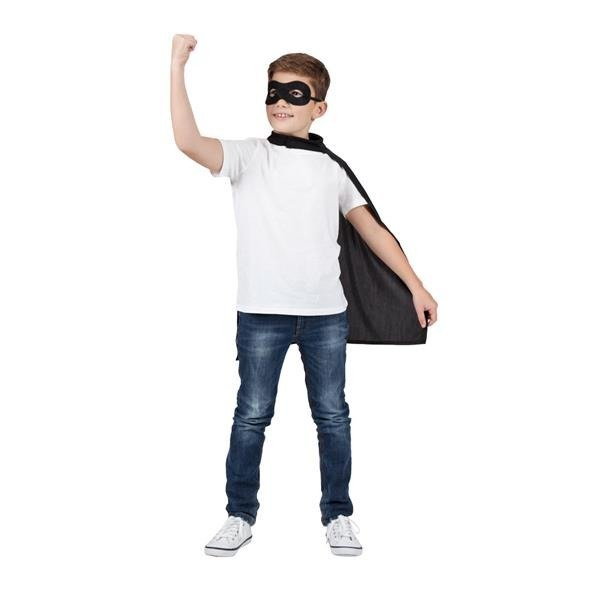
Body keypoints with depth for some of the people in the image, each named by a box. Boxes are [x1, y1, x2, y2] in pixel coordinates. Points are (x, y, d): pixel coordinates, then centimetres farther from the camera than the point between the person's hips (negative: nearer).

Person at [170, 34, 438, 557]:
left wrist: (416, 286, 10)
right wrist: (178, 65, -20)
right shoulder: (248, 156, 2)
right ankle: (241, 516, 18)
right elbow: (189, 141, -16)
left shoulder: (331, 169, 10)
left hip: (326, 314, 2)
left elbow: (371, 229, 13)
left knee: (332, 416, 8)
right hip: (261, 313, -2)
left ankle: (338, 514, 22)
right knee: (252, 417, 5)